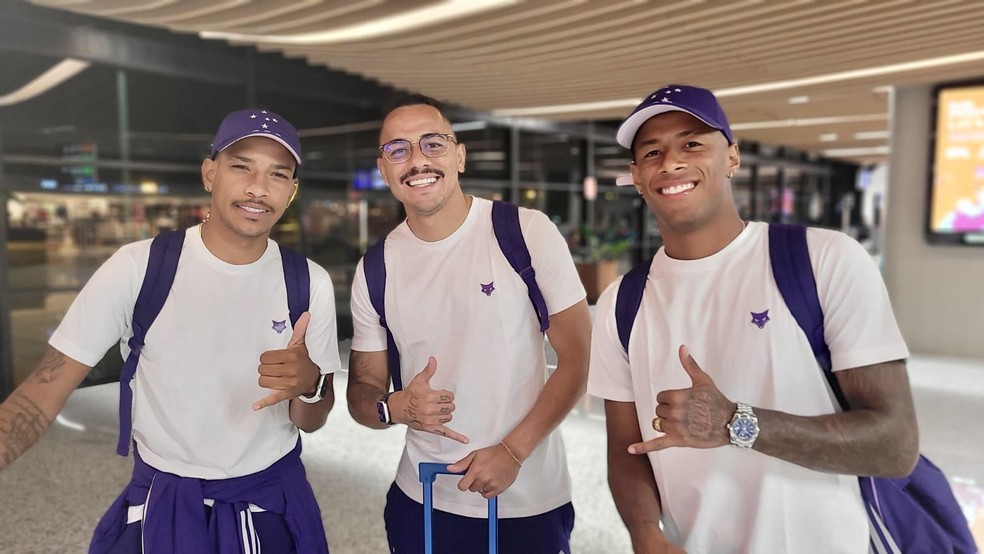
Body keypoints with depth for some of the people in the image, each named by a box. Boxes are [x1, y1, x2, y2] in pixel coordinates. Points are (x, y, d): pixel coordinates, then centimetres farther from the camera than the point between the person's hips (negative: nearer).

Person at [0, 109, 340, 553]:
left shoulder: (310, 283, -9)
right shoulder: (137, 267, -14)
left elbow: (311, 422, -3)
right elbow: (46, 389, -11)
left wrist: (310, 384, -26)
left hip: (274, 504, 2)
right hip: (162, 504, -1)